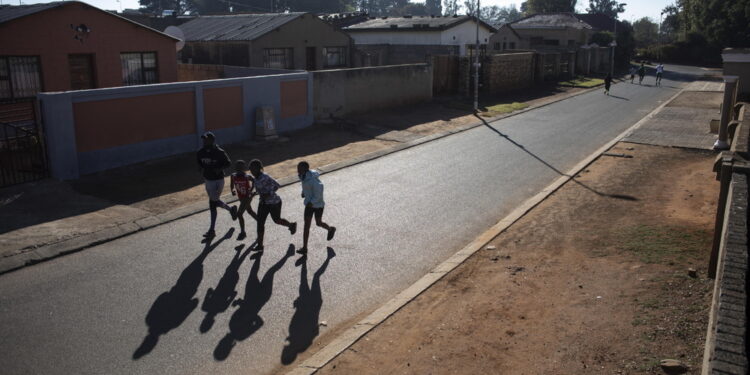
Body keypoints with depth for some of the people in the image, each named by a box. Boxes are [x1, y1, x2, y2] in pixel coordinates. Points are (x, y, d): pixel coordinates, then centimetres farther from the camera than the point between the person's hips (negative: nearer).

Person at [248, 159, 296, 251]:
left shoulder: (264, 177, -28)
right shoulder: (257, 177, -2)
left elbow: (276, 185, -28)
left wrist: (268, 194, -31)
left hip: (274, 203, -8)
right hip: (264, 202, 8)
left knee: (276, 220, 16)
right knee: (260, 222, 0)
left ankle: (292, 225, 46)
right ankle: (259, 245, 7)